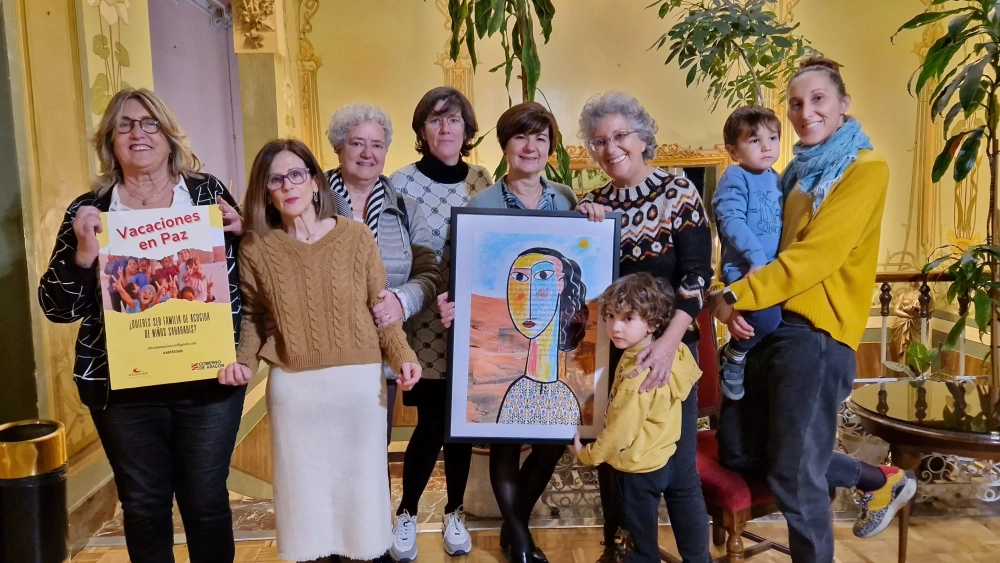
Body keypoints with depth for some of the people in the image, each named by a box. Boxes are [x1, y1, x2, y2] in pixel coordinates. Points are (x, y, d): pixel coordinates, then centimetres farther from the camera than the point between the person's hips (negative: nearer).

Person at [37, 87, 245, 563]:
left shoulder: (207, 192, 3)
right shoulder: (89, 211, 3)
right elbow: (58, 309, 0)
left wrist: (238, 234, -10)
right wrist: (84, 253, -17)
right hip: (123, 382, 1)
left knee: (206, 500, 9)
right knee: (143, 504, 13)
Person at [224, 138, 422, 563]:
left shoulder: (355, 236, -4)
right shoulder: (256, 248, -1)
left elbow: (380, 305, 0)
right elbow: (253, 316, 8)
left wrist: (401, 355, -12)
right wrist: (243, 360, -8)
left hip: (360, 382, 0)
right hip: (293, 387, 1)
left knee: (363, 476, 12)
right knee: (305, 484, 12)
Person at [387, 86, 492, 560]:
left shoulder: (481, 180, 6)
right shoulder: (401, 183, -6)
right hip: (424, 326, -3)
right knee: (432, 423, 0)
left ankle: (455, 512, 31)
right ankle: (406, 514, 25)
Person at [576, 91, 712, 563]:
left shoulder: (678, 193, -6)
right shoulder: (591, 204, 5)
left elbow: (696, 276, -13)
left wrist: (668, 343, -25)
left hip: (666, 348, -4)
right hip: (607, 349, 4)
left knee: (676, 468, -1)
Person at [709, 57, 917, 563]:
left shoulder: (865, 171, -9)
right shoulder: (798, 171, 17)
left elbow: (814, 257, -20)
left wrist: (734, 297, -19)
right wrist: (738, 304, -3)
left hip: (817, 334, -9)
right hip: (771, 324, 9)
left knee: (794, 475, -1)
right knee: (738, 450, 15)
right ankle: (880, 481, 30)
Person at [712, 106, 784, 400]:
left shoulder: (777, 179, 16)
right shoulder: (735, 177, -7)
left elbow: (786, 223, 20)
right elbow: (731, 221, -19)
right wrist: (756, 257, -27)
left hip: (775, 269, 8)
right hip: (744, 268, -8)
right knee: (767, 317, -27)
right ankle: (732, 356, 2)